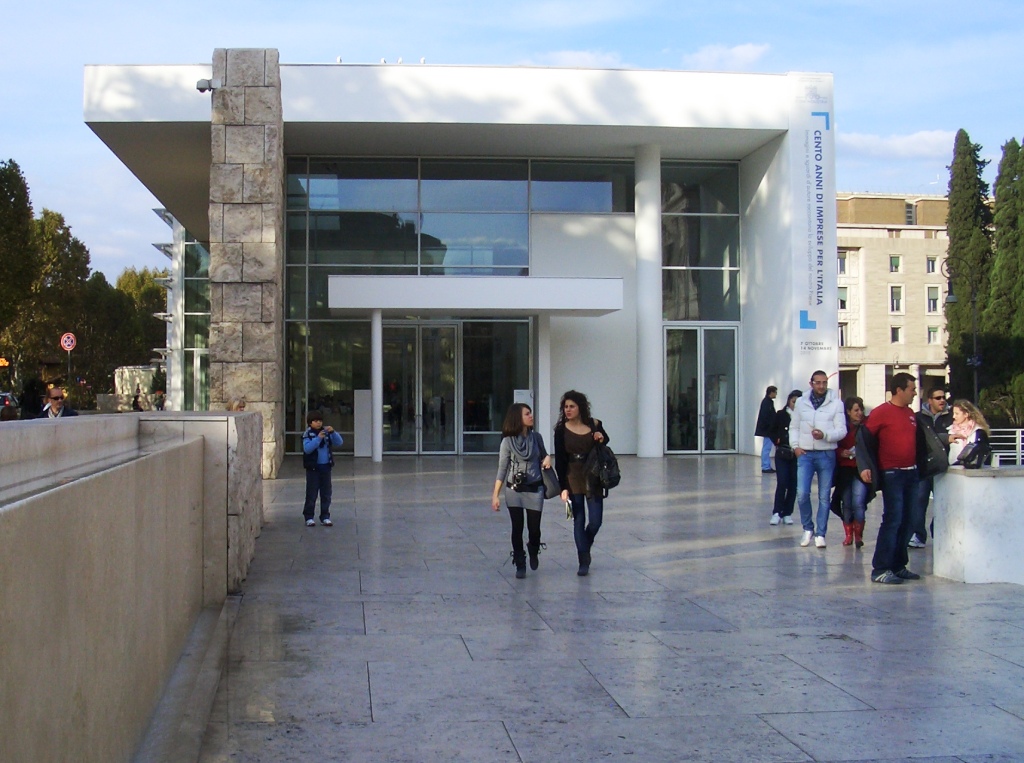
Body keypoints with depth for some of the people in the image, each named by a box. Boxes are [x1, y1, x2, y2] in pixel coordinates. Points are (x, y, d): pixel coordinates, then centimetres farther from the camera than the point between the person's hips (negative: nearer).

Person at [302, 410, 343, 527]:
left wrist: (333, 433, -16)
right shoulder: (308, 434, -6)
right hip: (313, 467, -4)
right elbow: (307, 449, -19)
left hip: (326, 467, 4)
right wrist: (318, 438, -26)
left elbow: (339, 443, 0)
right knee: (311, 493, 0)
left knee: (326, 493, 8)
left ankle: (325, 517, 15)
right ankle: (309, 517, 7)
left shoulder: (327, 432, 5)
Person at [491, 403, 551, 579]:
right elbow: (502, 469, -5)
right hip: (514, 490, -2)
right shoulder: (508, 441, -7)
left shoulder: (536, 437, 2)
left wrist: (548, 458, -6)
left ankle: (533, 552, 36)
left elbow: (543, 455, 19)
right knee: (517, 529, 1)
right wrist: (495, 495, -9)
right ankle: (520, 565, 16)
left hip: (535, 490, 2)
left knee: (534, 528, 4)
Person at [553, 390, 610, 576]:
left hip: (593, 478, 1)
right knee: (578, 521, 2)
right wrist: (563, 487, -9)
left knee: (595, 521, -1)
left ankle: (584, 548, 29)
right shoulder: (561, 430, -5)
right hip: (573, 479, -1)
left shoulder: (594, 425, 0)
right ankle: (584, 562, 9)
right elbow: (559, 460, -4)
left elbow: (605, 443, 19)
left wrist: (602, 439, -6)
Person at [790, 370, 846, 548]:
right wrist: (795, 445, -2)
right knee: (802, 494, -8)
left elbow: (842, 430, -4)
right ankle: (808, 528, 13)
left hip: (826, 455, -1)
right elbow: (794, 427, 13)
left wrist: (824, 435, -21)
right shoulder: (801, 403, 7)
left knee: (824, 496, 5)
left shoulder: (836, 403, -1)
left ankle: (820, 534, 14)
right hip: (805, 454, 1)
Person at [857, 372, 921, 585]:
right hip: (892, 473, -8)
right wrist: (865, 466, -20)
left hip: (911, 473, 8)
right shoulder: (881, 412, -9)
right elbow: (863, 437, -11)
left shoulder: (911, 414, 14)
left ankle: (898, 566, 19)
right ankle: (880, 570, -7)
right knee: (892, 520, -10)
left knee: (906, 521, 10)